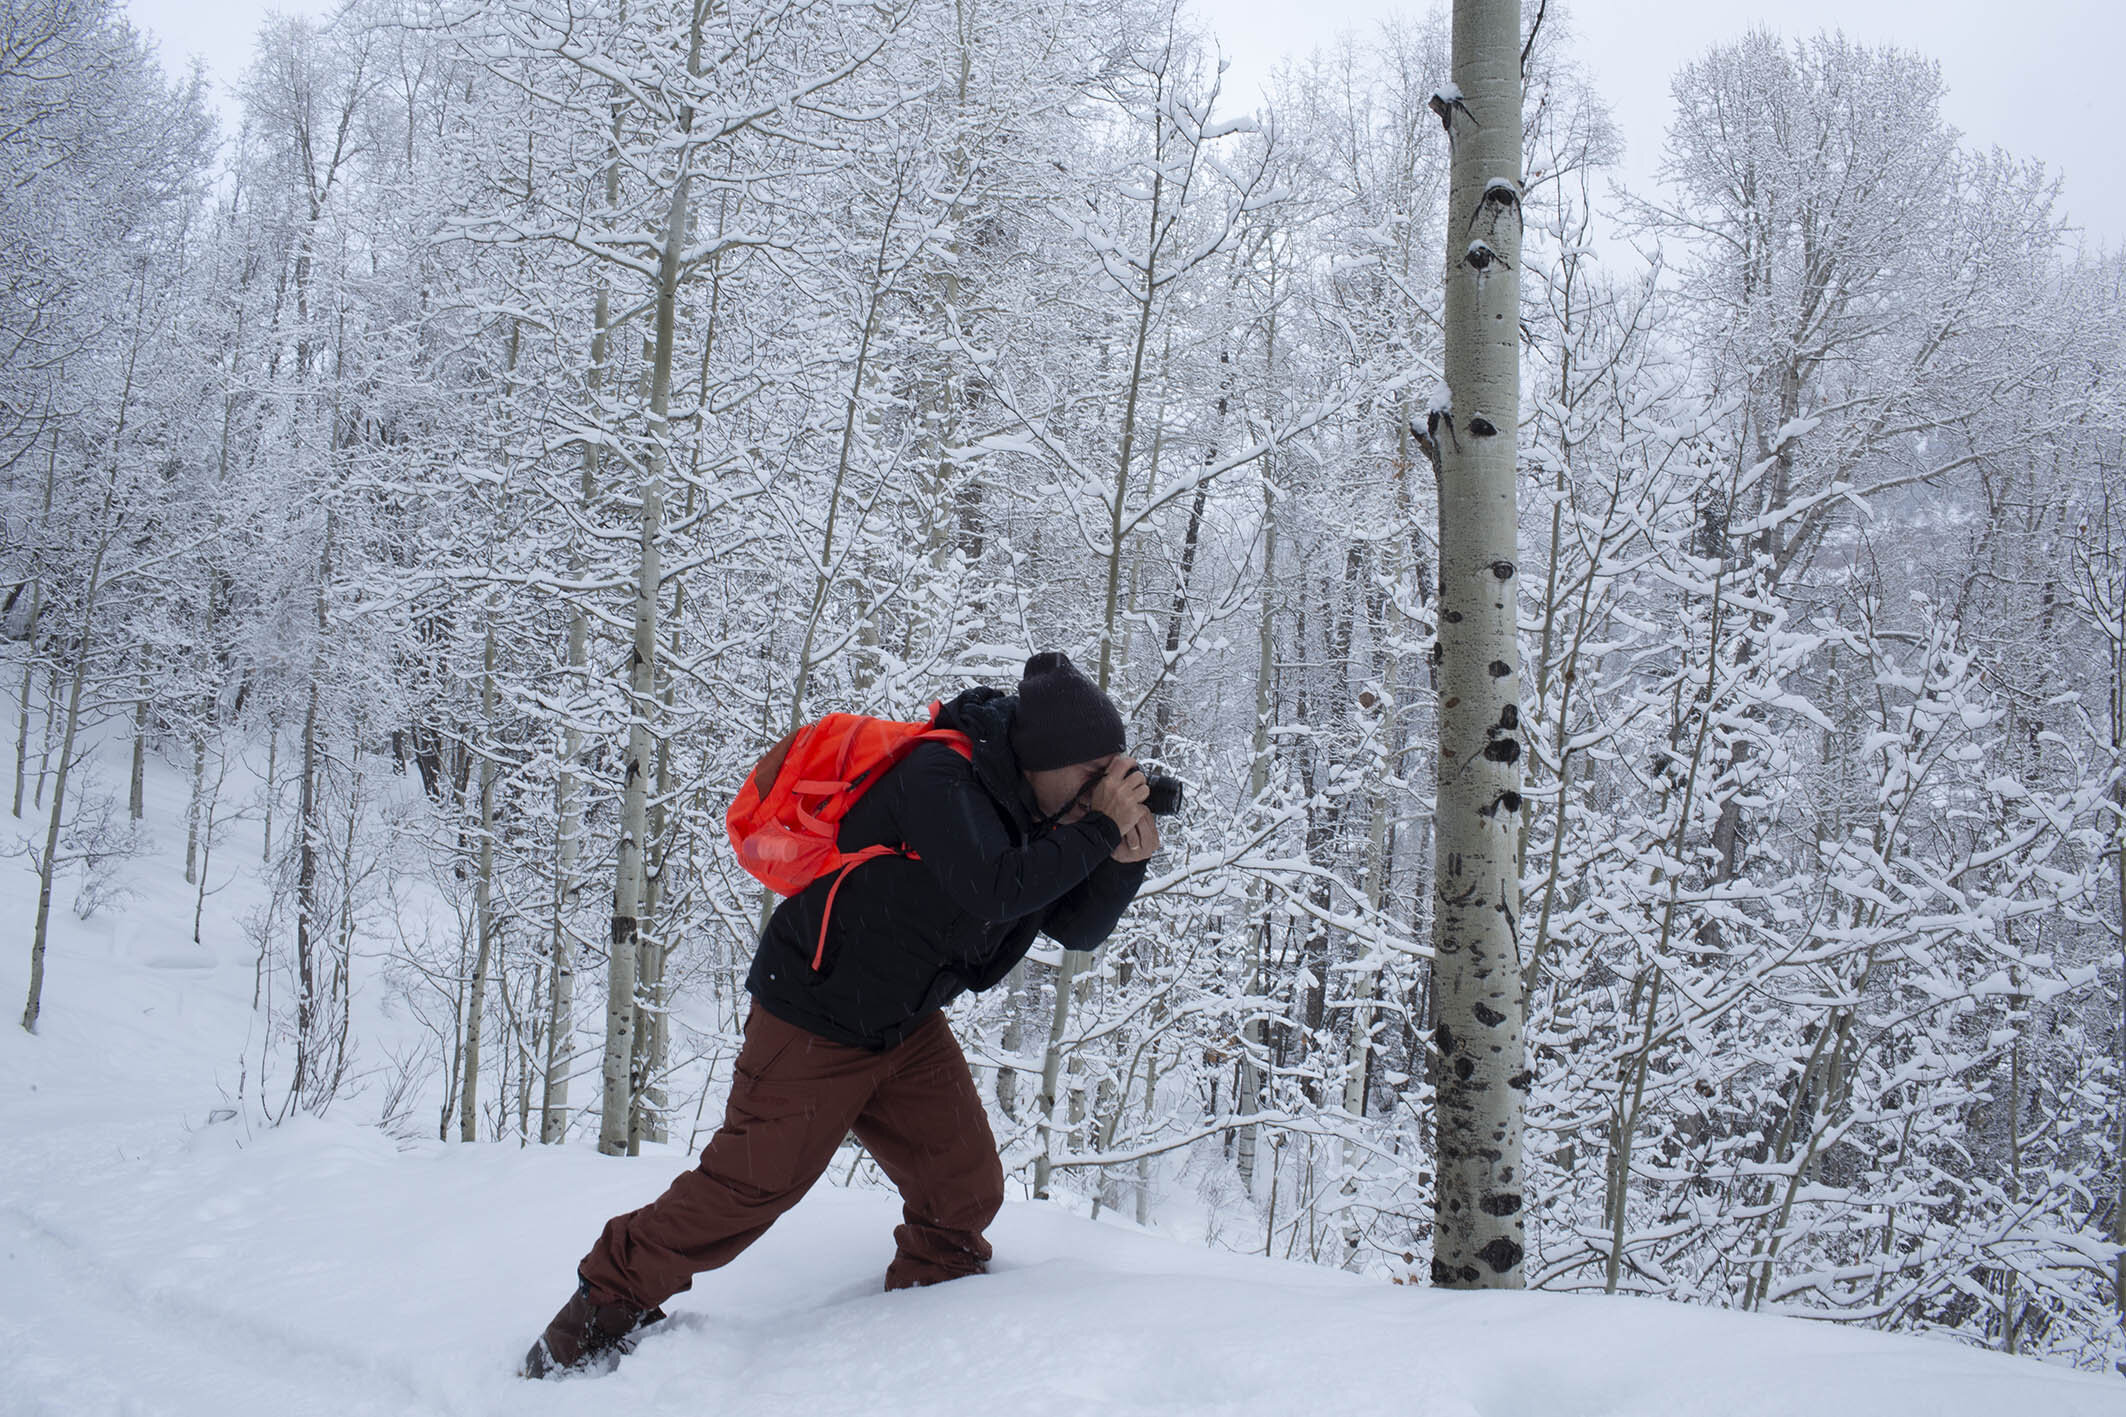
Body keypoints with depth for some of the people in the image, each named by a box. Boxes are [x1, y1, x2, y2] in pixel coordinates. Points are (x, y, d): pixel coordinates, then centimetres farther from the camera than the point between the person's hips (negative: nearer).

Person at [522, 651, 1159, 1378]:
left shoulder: (1031, 811, -1)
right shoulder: (940, 780, -26)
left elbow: (1076, 928, 2)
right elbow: (994, 889, -39)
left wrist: (1125, 861, -16)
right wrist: (1098, 829, -30)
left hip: (908, 1024, 8)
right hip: (815, 1018, -8)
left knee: (967, 1187, 3)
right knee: (750, 1185, -1)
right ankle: (610, 1298, 18)